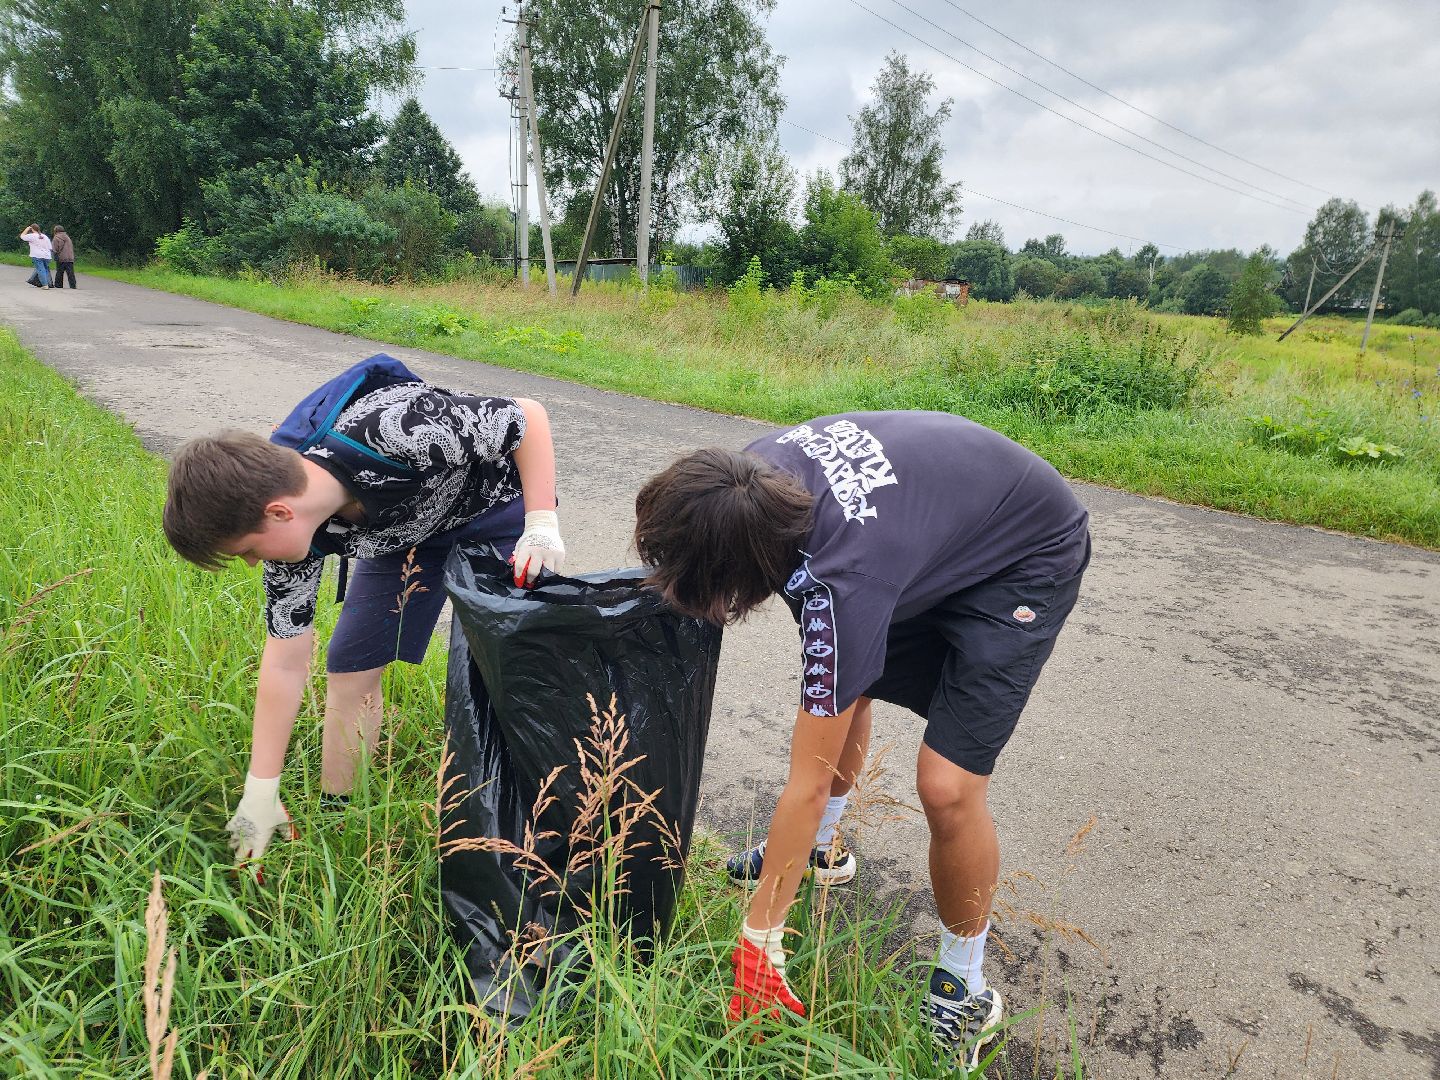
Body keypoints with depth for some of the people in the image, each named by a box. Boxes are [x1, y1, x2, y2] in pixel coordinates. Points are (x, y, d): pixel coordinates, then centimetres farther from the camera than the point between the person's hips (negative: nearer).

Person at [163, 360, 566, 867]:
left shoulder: (398, 429, -43)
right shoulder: (292, 530, -23)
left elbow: (530, 415, -28)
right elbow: (285, 661, -12)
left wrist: (542, 526, -34)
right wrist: (261, 791, -9)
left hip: (496, 509, -4)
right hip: (405, 531, 5)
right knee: (349, 668, 0)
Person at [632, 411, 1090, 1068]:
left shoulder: (842, 583, -39)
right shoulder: (754, 471, -20)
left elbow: (807, 785, -30)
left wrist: (759, 937, -18)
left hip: (1030, 560, -8)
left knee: (946, 786, -17)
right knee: (839, 691, 14)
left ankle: (964, 988, 10)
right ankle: (821, 849, 40)